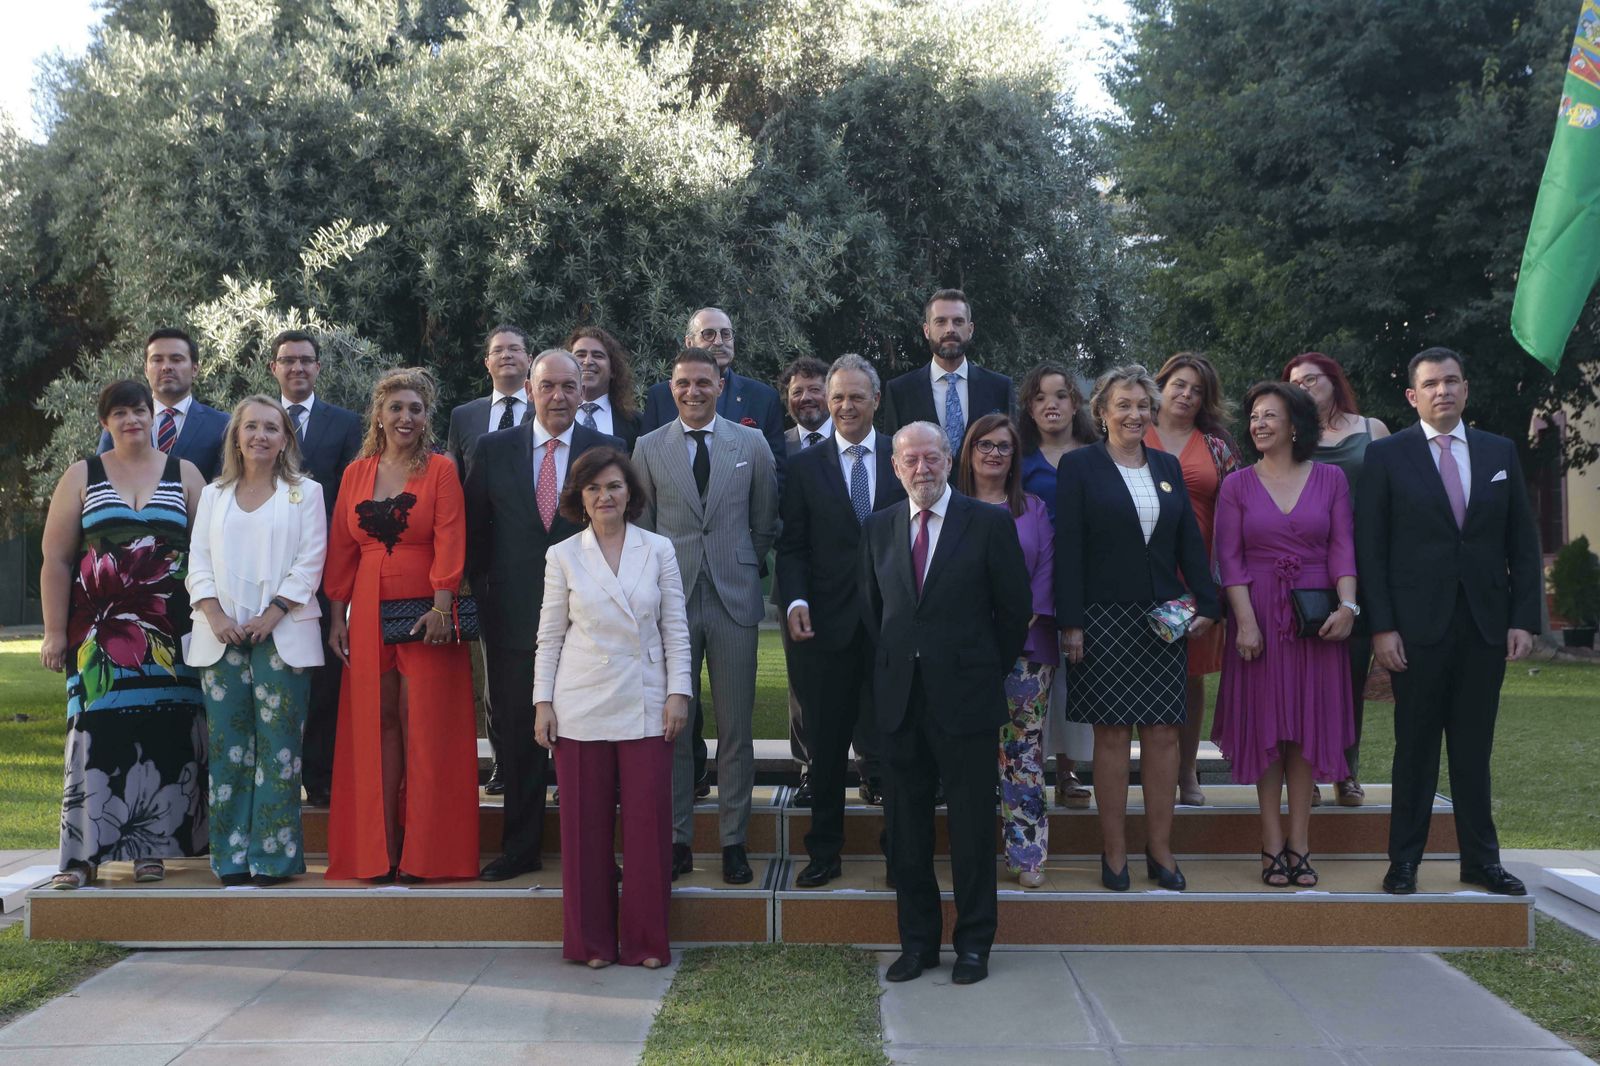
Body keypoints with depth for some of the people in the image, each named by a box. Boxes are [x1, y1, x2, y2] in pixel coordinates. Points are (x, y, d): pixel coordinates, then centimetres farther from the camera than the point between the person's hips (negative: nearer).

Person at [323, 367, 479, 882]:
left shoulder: (441, 471, 1)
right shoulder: (357, 473, 11)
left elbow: (449, 543, -8)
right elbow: (341, 549, 12)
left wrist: (441, 608, -17)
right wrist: (337, 616, 7)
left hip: (425, 612, -3)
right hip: (369, 613, 4)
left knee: (423, 725, -2)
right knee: (377, 724, 5)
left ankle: (422, 851, 4)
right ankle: (379, 850, 10)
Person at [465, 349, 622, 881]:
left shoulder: (607, 450, 2)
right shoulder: (492, 450, 5)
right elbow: (474, 533, 8)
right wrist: (484, 598, 3)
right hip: (513, 618, 1)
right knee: (517, 735, 10)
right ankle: (519, 848, 22)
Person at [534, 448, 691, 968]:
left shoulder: (659, 550, 5)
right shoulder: (563, 556, 5)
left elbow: (675, 628, 6)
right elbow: (550, 635, 6)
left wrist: (678, 692, -2)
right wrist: (543, 702, 1)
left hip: (645, 706, 0)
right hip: (581, 707, 0)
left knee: (648, 821, -1)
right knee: (586, 823, 4)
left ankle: (645, 940, 12)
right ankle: (592, 939, 16)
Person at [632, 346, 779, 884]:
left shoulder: (752, 444, 5)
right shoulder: (648, 448, 5)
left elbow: (765, 522, 13)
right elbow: (640, 528, 9)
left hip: (733, 598, 0)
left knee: (735, 728, 4)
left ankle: (734, 841, 14)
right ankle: (677, 839, 14)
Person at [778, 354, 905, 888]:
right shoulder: (805, 466, 6)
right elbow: (792, 546, 3)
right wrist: (794, 600, -13)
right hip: (829, 623, 1)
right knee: (826, 744, 8)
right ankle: (824, 850, 19)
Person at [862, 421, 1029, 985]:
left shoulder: (990, 523, -3)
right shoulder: (878, 528, 8)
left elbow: (1015, 609, 1)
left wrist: (987, 673, 4)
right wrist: (894, 664, 10)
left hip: (965, 696, -3)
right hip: (900, 699, 4)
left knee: (972, 827, 4)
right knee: (906, 827, 9)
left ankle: (973, 942, 16)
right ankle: (917, 940, 20)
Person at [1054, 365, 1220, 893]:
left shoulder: (1168, 467, 13)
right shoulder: (1079, 466, -1)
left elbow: (1190, 541, 12)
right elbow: (1067, 548, -5)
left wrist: (1206, 604, 1)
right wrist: (1070, 622, -11)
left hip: (1162, 620, 4)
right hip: (1104, 620, -4)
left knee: (1163, 734, 3)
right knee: (1112, 734, -1)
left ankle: (1160, 850, 12)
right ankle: (1115, 853, 7)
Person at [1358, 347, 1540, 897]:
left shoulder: (1500, 452, 10)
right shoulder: (1386, 455, 1)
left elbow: (1522, 542, 9)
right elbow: (1369, 547, -3)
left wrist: (1524, 619, 1)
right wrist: (1381, 626, -10)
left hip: (1486, 624, 2)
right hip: (1417, 626, -2)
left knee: (1474, 748, 8)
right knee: (1415, 747, 4)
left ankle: (1481, 859, 17)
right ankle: (1405, 860, 13)